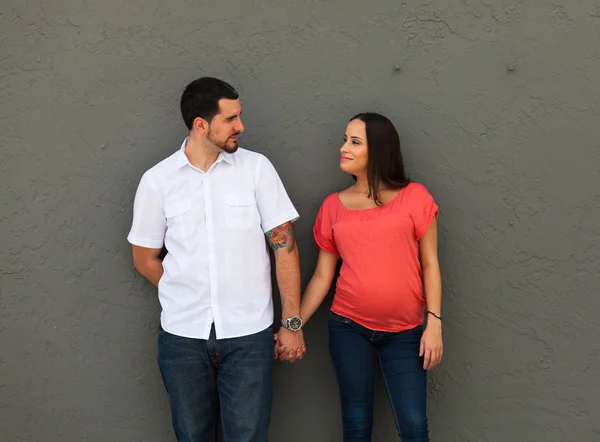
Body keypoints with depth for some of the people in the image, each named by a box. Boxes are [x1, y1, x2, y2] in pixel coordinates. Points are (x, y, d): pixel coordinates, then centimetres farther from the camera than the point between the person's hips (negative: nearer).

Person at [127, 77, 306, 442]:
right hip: (182, 336, 1)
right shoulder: (157, 180, -1)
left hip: (249, 334, -1)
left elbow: (284, 245, -2)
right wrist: (187, 298, 5)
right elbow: (145, 258, 9)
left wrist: (292, 322, -3)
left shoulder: (256, 167, -3)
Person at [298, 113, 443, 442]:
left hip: (405, 332, -2)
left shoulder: (414, 197, -2)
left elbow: (429, 264, 0)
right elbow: (322, 275, 7)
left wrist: (434, 323, -6)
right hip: (349, 328, 2)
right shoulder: (333, 206, 4)